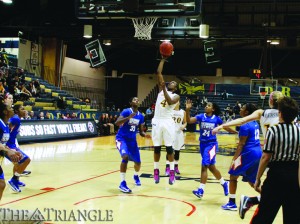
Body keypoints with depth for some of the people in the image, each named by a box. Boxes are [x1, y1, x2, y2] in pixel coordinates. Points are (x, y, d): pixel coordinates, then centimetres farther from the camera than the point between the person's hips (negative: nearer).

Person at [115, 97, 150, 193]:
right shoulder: (126, 111, -12)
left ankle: (136, 176, 44)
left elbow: (141, 131, 11)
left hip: (132, 140, 6)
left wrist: (145, 134, -12)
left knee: (138, 162, 7)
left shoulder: (141, 116, 5)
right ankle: (122, 183, -23)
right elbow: (117, 123, -24)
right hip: (121, 138, -6)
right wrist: (128, 118, -35)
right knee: (125, 157, -30)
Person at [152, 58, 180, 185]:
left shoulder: (176, 96, 5)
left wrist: (164, 89, -20)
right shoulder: (162, 89, 14)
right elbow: (158, 72, 11)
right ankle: (156, 171, 15)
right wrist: (163, 59, 11)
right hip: (157, 121, 3)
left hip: (168, 122, -3)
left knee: (169, 148, -2)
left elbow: (170, 102, -18)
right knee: (157, 148, 7)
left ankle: (172, 172, 4)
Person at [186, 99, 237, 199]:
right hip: (203, 144, 4)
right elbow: (189, 121, -16)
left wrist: (236, 132, 18)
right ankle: (224, 183, 37)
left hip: (211, 144, -4)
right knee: (211, 167, 15)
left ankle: (201, 190, -12)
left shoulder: (216, 119, -4)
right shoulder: (201, 116, -1)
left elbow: (225, 127, 11)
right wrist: (187, 110, -30)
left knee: (204, 166, -15)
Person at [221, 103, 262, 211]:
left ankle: (232, 203, 4)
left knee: (233, 175, 3)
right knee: (251, 180, 17)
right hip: (258, 153, 9)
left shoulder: (245, 125, -14)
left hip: (249, 154, -9)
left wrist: (234, 159, -16)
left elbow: (241, 144, -17)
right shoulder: (255, 123, 13)